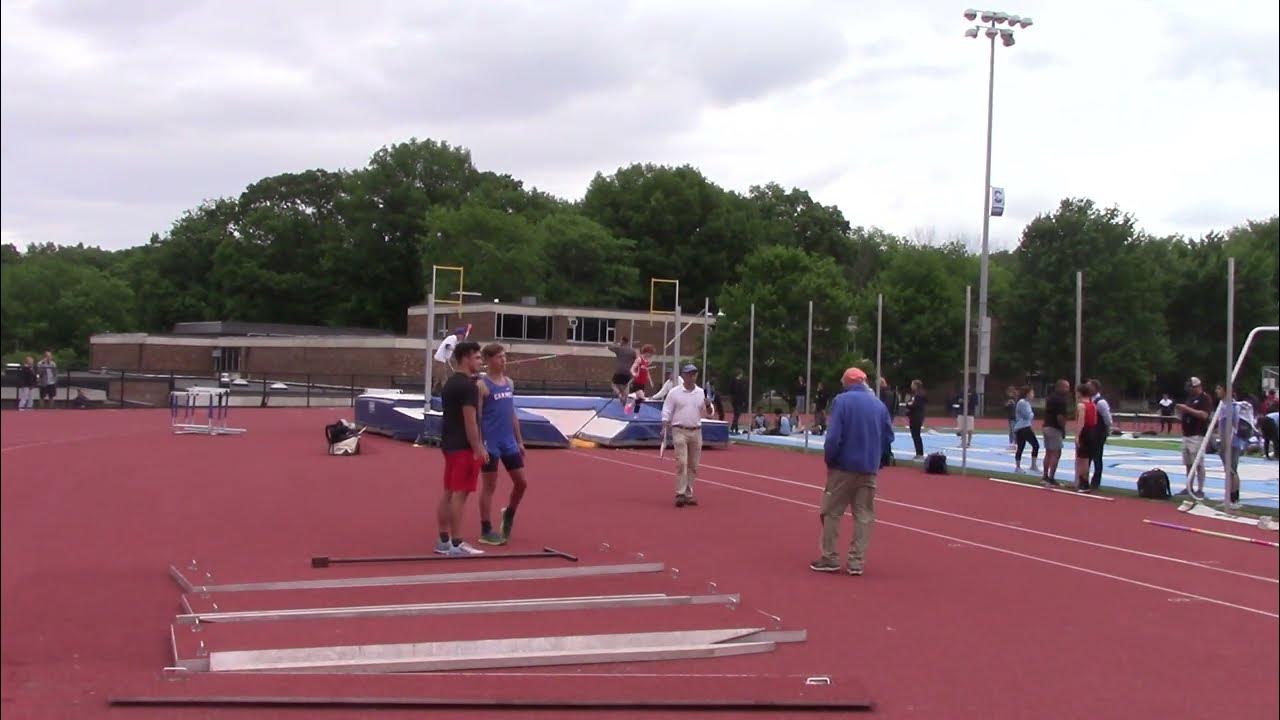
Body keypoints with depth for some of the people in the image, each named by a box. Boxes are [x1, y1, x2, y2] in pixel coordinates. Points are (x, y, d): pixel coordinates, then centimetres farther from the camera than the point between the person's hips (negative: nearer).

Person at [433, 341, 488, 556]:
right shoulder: (467, 385, -16)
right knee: (459, 494, -8)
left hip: (450, 444, 10)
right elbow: (470, 420, -20)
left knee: (448, 493, 12)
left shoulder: (450, 383, 15)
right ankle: (456, 544, -7)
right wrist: (478, 449, -18)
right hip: (463, 446, -10)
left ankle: (444, 541, 17)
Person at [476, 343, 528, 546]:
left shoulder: (510, 382, 11)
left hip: (509, 442, 7)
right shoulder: (482, 385, -10)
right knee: (489, 486, 1)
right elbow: (476, 417, -13)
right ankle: (486, 531, 9)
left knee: (521, 482, 8)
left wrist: (519, 440, 15)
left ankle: (509, 514, 31)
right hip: (490, 443, -7)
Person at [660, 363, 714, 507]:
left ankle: (689, 494, 14)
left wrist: (708, 405, -10)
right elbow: (667, 413, 0)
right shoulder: (674, 393, 0)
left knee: (693, 465, 6)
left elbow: (708, 414, 11)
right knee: (681, 463, -13)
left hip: (696, 432, 4)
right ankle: (680, 494, -13)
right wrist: (664, 429, -11)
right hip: (680, 431, -4)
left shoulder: (702, 393, 9)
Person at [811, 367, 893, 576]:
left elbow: (833, 435, -15)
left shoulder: (841, 401, -8)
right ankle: (856, 562, 5)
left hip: (844, 466, -3)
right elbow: (888, 437, 5)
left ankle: (830, 559, 9)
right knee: (864, 516, 7)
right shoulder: (879, 404, 5)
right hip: (869, 469, 4)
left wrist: (828, 459, -2)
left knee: (832, 512, 8)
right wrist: (873, 456, 14)